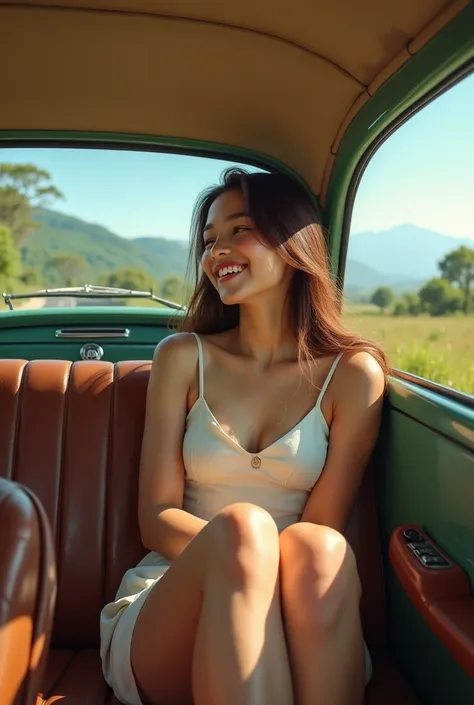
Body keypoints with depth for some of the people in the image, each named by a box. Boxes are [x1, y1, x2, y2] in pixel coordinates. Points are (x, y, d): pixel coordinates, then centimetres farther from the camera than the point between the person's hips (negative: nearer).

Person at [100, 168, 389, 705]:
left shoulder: (352, 374, 2)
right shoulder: (183, 357, 5)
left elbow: (323, 529, -1)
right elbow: (156, 519, 0)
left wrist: (256, 558, -22)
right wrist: (238, 546, -22)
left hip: (294, 623, 0)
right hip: (166, 606, 1)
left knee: (319, 551, -33)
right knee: (241, 527, -32)